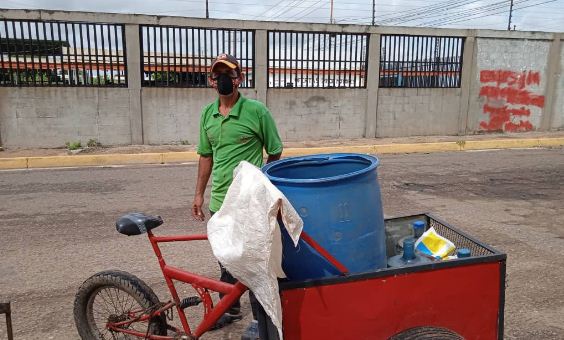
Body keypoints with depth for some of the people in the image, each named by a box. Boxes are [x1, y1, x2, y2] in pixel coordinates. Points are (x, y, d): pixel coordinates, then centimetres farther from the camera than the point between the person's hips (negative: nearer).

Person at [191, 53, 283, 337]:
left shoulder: (257, 111, -10)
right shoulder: (207, 114, 6)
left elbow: (274, 154, -4)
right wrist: (199, 193, 14)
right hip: (219, 202, 6)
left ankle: (262, 318, 24)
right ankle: (230, 309, 40)